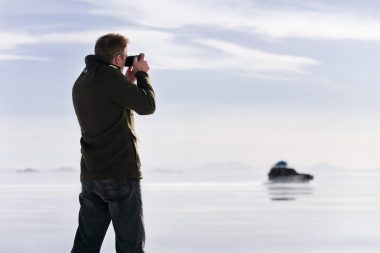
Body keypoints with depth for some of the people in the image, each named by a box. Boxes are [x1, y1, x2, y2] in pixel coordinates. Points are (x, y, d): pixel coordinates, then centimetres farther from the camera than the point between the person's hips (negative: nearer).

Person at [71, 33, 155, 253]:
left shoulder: (81, 82, 15)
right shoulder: (110, 75, -12)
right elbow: (147, 106, -9)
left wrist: (128, 82, 23)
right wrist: (142, 74, 6)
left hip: (90, 175, 8)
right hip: (120, 173, -8)